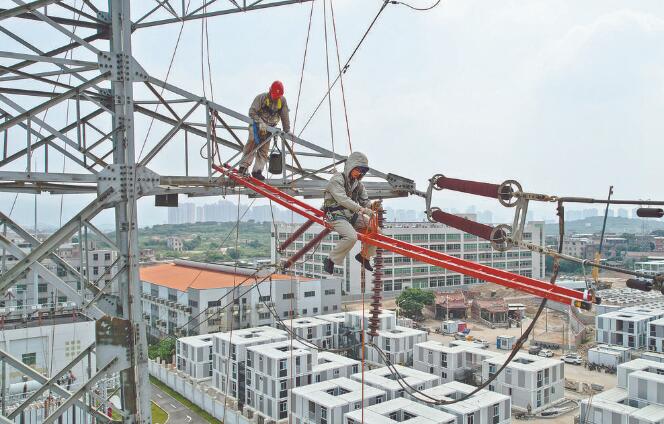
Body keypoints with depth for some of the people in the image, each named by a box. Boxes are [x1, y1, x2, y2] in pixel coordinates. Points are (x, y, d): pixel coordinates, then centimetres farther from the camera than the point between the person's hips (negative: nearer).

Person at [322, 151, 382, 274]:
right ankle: (330, 260, -15)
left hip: (352, 215, 8)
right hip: (336, 215, -8)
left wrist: (372, 205, -13)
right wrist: (360, 209, -35)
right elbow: (342, 199, -26)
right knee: (351, 237, -32)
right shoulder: (337, 179, -13)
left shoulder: (358, 184, 13)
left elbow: (365, 201, 11)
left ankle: (364, 256, 19)